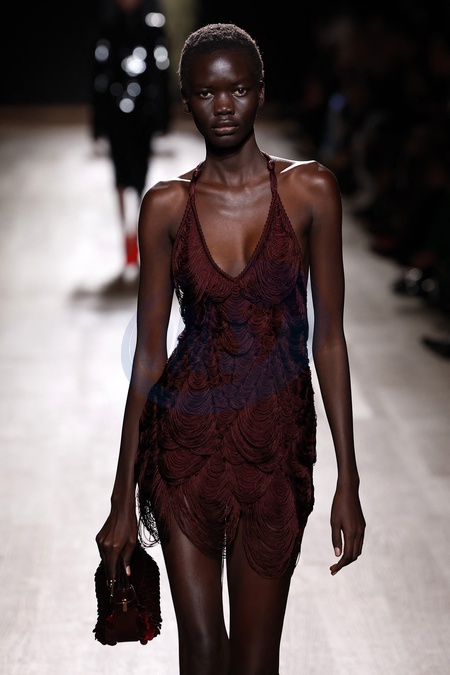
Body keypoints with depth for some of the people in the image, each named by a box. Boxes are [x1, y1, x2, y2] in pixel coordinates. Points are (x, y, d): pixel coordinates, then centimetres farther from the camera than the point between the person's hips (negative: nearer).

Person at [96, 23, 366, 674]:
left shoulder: (310, 191, -3)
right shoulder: (166, 205, -1)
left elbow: (329, 339, -1)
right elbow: (149, 353, 1)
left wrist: (348, 480, -3)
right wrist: (123, 500, 1)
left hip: (277, 438, 0)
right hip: (185, 437, 1)